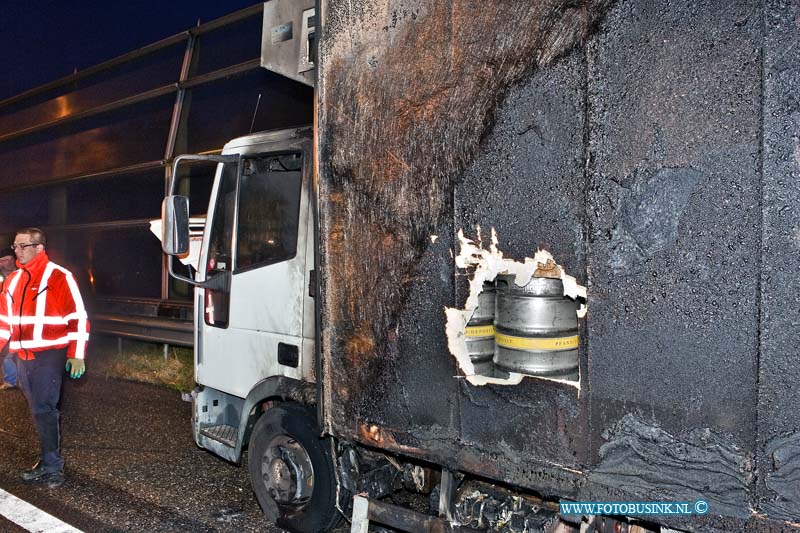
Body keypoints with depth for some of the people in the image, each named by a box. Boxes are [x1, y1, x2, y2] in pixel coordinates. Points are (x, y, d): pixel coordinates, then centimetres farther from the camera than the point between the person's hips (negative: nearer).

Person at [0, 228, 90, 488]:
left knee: (43, 409, -9)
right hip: (22, 357, 7)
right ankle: (49, 461, 20)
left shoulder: (59, 277, -8)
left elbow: (78, 318, -10)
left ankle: (52, 465, 0)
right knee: (39, 409, 11)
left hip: (49, 355, -7)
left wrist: (77, 355, -13)